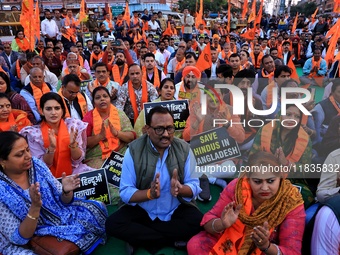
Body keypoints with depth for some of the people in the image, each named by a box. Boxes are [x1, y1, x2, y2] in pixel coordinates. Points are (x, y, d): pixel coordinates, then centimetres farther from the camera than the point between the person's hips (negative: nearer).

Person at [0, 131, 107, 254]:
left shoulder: (37, 165, -8)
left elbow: (62, 201, 1)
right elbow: (19, 239, -19)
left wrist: (66, 191, -22)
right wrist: (35, 207, -34)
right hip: (25, 244, -6)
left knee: (97, 208, -2)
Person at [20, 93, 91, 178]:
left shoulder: (73, 125, -5)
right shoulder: (34, 133, -8)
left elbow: (77, 160, -4)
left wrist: (73, 144, -22)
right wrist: (51, 147, -24)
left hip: (74, 172, 0)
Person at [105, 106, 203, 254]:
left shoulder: (184, 148, -8)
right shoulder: (134, 150, -13)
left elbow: (194, 187, -9)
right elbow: (125, 192, -15)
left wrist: (180, 189, -32)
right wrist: (150, 193, -34)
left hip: (176, 210, 0)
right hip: (142, 210, 0)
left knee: (197, 221, -26)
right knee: (113, 224, -22)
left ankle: (140, 237, -11)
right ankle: (174, 240, -15)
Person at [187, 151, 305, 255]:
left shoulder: (292, 204, -19)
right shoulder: (237, 187, -16)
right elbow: (209, 219, -11)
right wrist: (222, 224, -34)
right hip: (230, 243, 2)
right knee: (195, 245, -19)